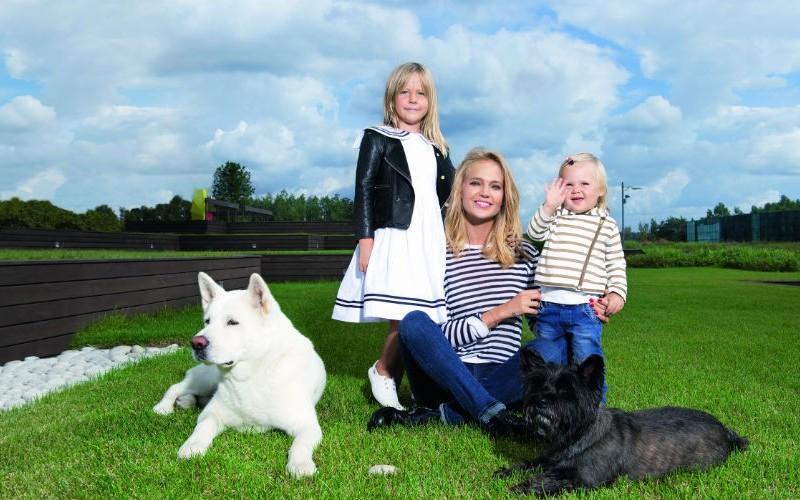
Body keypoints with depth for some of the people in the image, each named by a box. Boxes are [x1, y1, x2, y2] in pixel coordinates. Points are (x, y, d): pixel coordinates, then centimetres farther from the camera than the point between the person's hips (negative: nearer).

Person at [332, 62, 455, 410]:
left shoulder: (436, 149, 20)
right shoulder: (378, 139, 6)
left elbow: (448, 197, 22)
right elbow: (364, 190, -1)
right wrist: (365, 239, -10)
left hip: (430, 241, 5)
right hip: (393, 238, -5)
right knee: (405, 320, -15)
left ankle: (393, 380, 12)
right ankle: (382, 371, 11)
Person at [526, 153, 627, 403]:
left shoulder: (606, 224, 6)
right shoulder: (555, 216, 8)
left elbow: (616, 263, 8)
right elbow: (535, 233, -8)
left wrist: (617, 291, -4)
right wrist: (549, 206, -18)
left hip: (585, 307, -2)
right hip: (549, 305, 2)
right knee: (547, 360, 12)